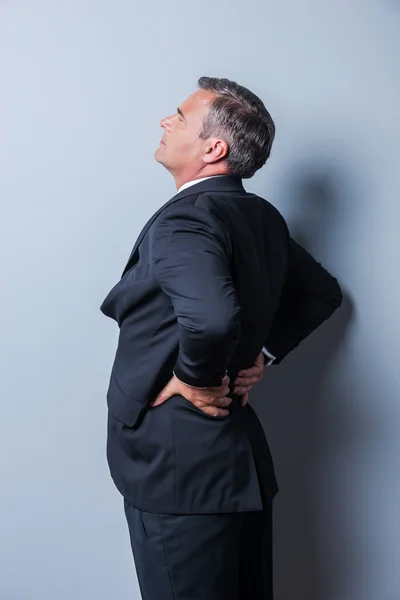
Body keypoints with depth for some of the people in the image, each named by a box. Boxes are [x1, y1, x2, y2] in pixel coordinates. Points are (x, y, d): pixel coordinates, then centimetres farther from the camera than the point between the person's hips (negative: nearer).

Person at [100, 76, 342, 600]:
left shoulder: (183, 220, -19)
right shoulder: (263, 217, 8)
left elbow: (211, 317, -38)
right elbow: (323, 291, 21)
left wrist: (196, 379, -19)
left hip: (178, 473, -9)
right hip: (242, 464, 9)